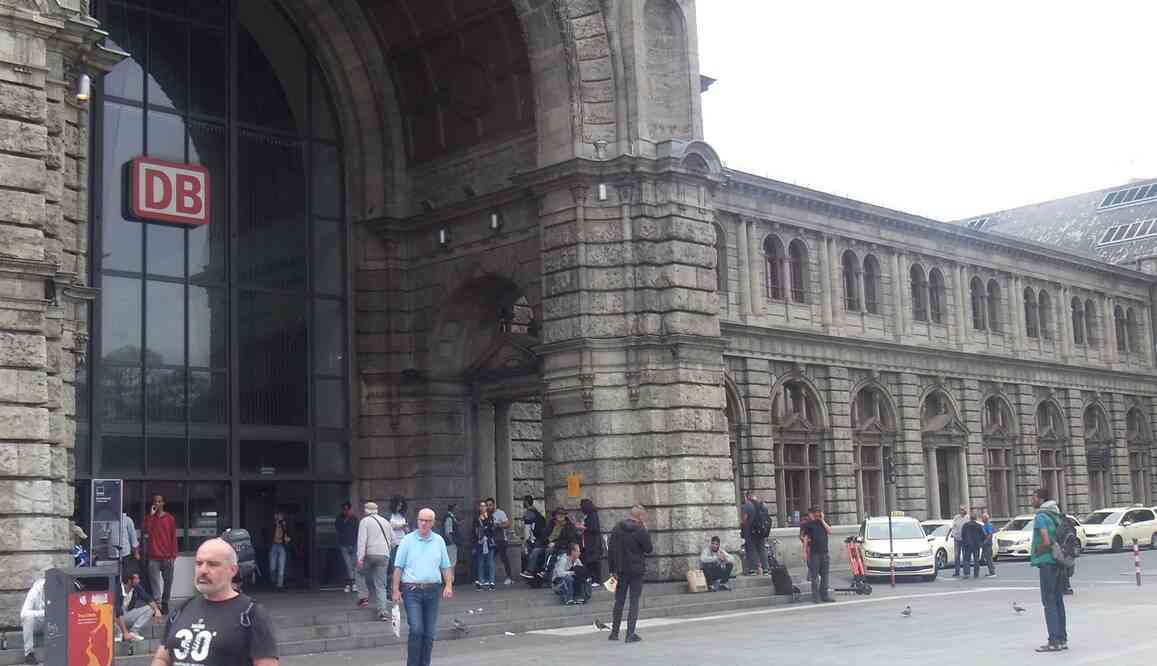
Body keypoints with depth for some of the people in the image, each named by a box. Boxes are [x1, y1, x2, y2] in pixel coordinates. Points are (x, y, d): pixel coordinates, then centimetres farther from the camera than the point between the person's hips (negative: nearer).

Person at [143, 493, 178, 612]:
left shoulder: (170, 518, 6)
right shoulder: (149, 517, 8)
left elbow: (173, 538, 6)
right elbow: (146, 532, -11)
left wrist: (173, 554, 0)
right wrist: (151, 515, -11)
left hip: (167, 556, 0)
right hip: (153, 557, 0)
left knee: (168, 581, 3)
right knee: (154, 582, -6)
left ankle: (165, 603, 13)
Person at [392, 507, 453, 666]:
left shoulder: (439, 541, 10)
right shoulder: (408, 540, 2)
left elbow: (446, 566, 13)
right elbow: (398, 567, 1)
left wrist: (448, 585, -1)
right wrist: (396, 590, -5)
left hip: (433, 590, 3)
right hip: (412, 590, -3)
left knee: (429, 633, 6)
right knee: (416, 629, -13)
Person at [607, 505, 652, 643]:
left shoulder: (617, 529, 3)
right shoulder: (640, 531, -13)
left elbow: (611, 550, 4)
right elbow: (648, 549, -4)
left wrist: (613, 569, 9)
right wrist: (646, 531, 0)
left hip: (621, 570, 4)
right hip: (637, 570, -4)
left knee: (619, 601, 13)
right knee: (634, 602, 1)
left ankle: (614, 632, 17)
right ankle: (630, 634, -3)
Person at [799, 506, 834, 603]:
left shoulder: (824, 522, 11)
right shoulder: (809, 524, 1)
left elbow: (829, 531, -5)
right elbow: (805, 538, -2)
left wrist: (822, 520, -8)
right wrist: (806, 552, -8)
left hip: (825, 552, 4)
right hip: (814, 553, -4)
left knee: (825, 575, 7)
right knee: (814, 575, -3)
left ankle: (824, 595, 14)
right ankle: (815, 596, 2)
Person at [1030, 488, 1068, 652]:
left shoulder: (1041, 516, -13)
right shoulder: (1057, 515, 14)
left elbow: (1046, 541, -22)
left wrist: (1035, 554, -7)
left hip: (1047, 562, -9)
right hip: (1059, 562, 9)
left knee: (1049, 602, -6)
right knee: (1058, 601, 12)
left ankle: (1054, 641, -7)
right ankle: (1062, 639, 15)